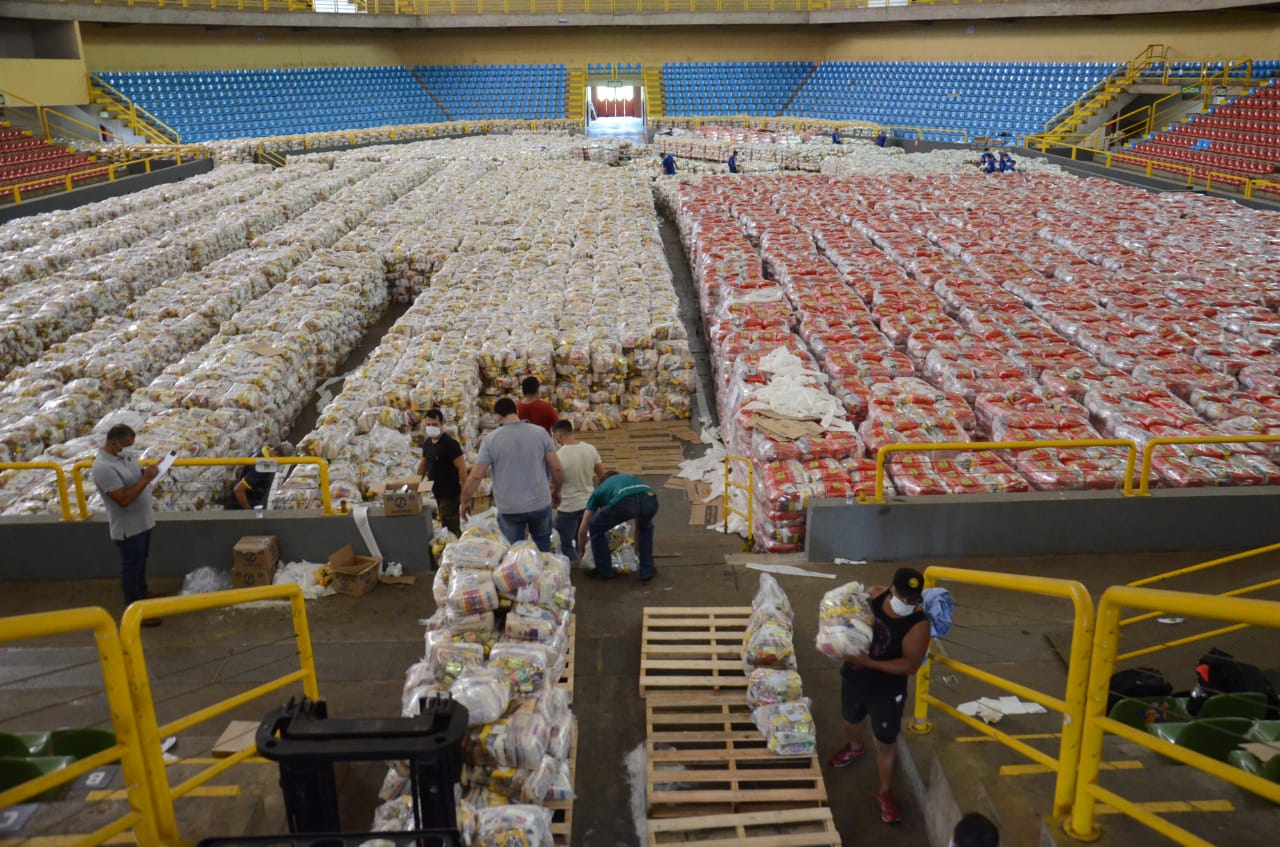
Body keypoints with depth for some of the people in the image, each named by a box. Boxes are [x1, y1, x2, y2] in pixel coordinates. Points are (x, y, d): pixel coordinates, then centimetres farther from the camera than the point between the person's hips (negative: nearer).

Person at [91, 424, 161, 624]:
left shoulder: (126, 454, -1)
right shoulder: (104, 467, -28)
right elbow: (123, 499, -30)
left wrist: (147, 471, -5)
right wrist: (146, 479, -28)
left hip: (143, 520, 8)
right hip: (127, 527, -8)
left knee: (141, 561, 25)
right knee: (131, 567, 6)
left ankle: (142, 594, 45)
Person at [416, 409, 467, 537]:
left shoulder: (449, 443, -16)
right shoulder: (427, 443, 9)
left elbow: (461, 467, -19)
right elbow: (424, 464, 23)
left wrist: (464, 492, -22)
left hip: (450, 493, -8)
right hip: (437, 492, 8)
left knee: (450, 528, -8)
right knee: (444, 525, 15)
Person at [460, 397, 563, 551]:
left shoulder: (490, 439, -8)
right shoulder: (540, 433, -4)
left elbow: (475, 476, -8)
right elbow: (556, 468, -3)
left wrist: (464, 501, 7)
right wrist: (556, 491, 14)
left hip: (509, 508, -1)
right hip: (540, 503, 1)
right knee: (543, 545, 22)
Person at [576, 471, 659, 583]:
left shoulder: (599, 490, 38)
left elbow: (583, 529, 38)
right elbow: (639, 523, 53)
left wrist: (582, 551, 56)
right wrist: (637, 550, 66)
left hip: (624, 502, -3)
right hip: (650, 500, 4)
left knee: (595, 528, 27)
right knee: (646, 527, 40)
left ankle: (604, 571, 32)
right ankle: (647, 571, 34)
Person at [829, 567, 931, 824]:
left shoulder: (918, 625, -28)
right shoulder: (874, 595, -15)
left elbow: (911, 665, -26)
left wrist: (870, 663, -33)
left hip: (887, 690, -5)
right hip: (853, 677, 5)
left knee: (886, 743, 9)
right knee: (852, 721, 30)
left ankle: (885, 793, 32)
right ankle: (855, 747, 63)